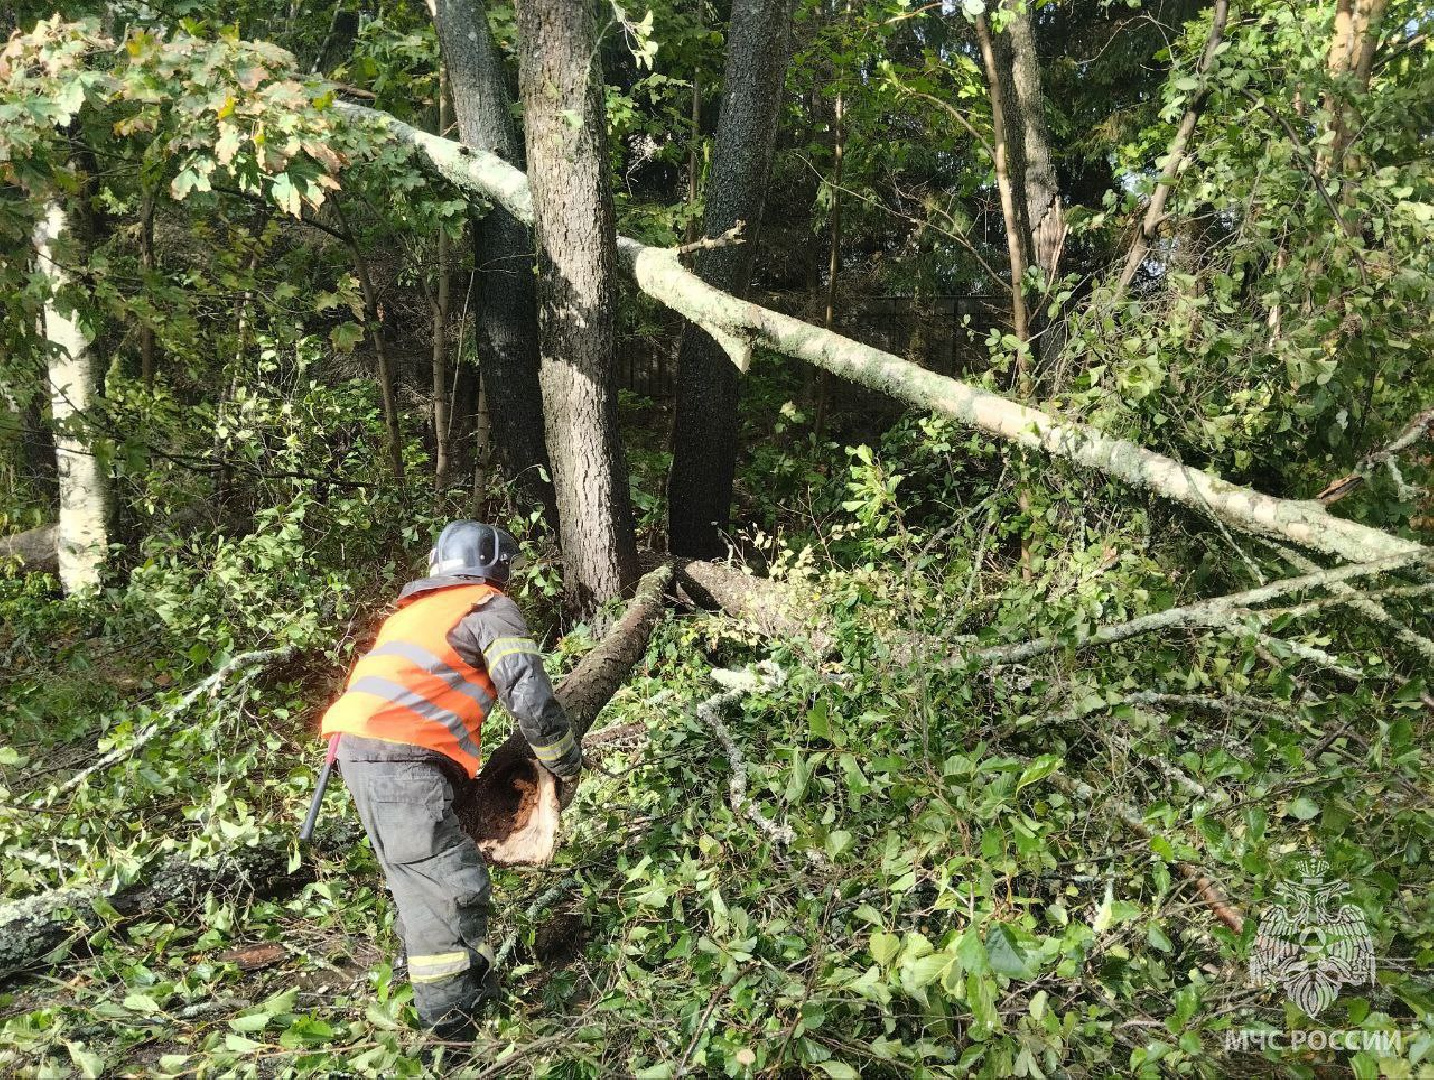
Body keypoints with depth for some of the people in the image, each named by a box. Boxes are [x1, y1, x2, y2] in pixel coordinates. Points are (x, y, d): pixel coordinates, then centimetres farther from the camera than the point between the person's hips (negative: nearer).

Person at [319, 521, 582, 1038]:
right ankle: (454, 1013, -3)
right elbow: (530, 697, -8)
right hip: (401, 757, -9)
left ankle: (425, 970, 31)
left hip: (358, 743, 9)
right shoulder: (490, 606, 1)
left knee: (417, 872, 21)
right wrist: (566, 766, 6)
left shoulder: (419, 608, 27)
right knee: (452, 883, -6)